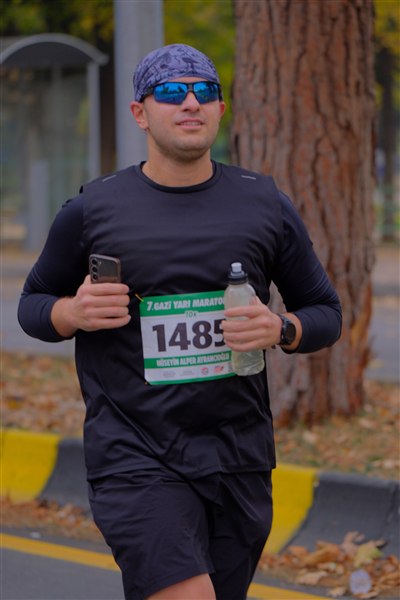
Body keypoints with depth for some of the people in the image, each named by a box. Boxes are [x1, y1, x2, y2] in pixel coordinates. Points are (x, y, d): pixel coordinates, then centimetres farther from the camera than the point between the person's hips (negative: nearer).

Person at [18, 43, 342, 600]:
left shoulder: (265, 205, 6)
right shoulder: (93, 210, 1)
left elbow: (325, 312, 14)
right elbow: (33, 304, 13)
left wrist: (281, 329, -9)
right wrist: (73, 313, -10)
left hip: (239, 459, 4)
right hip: (135, 461, -3)